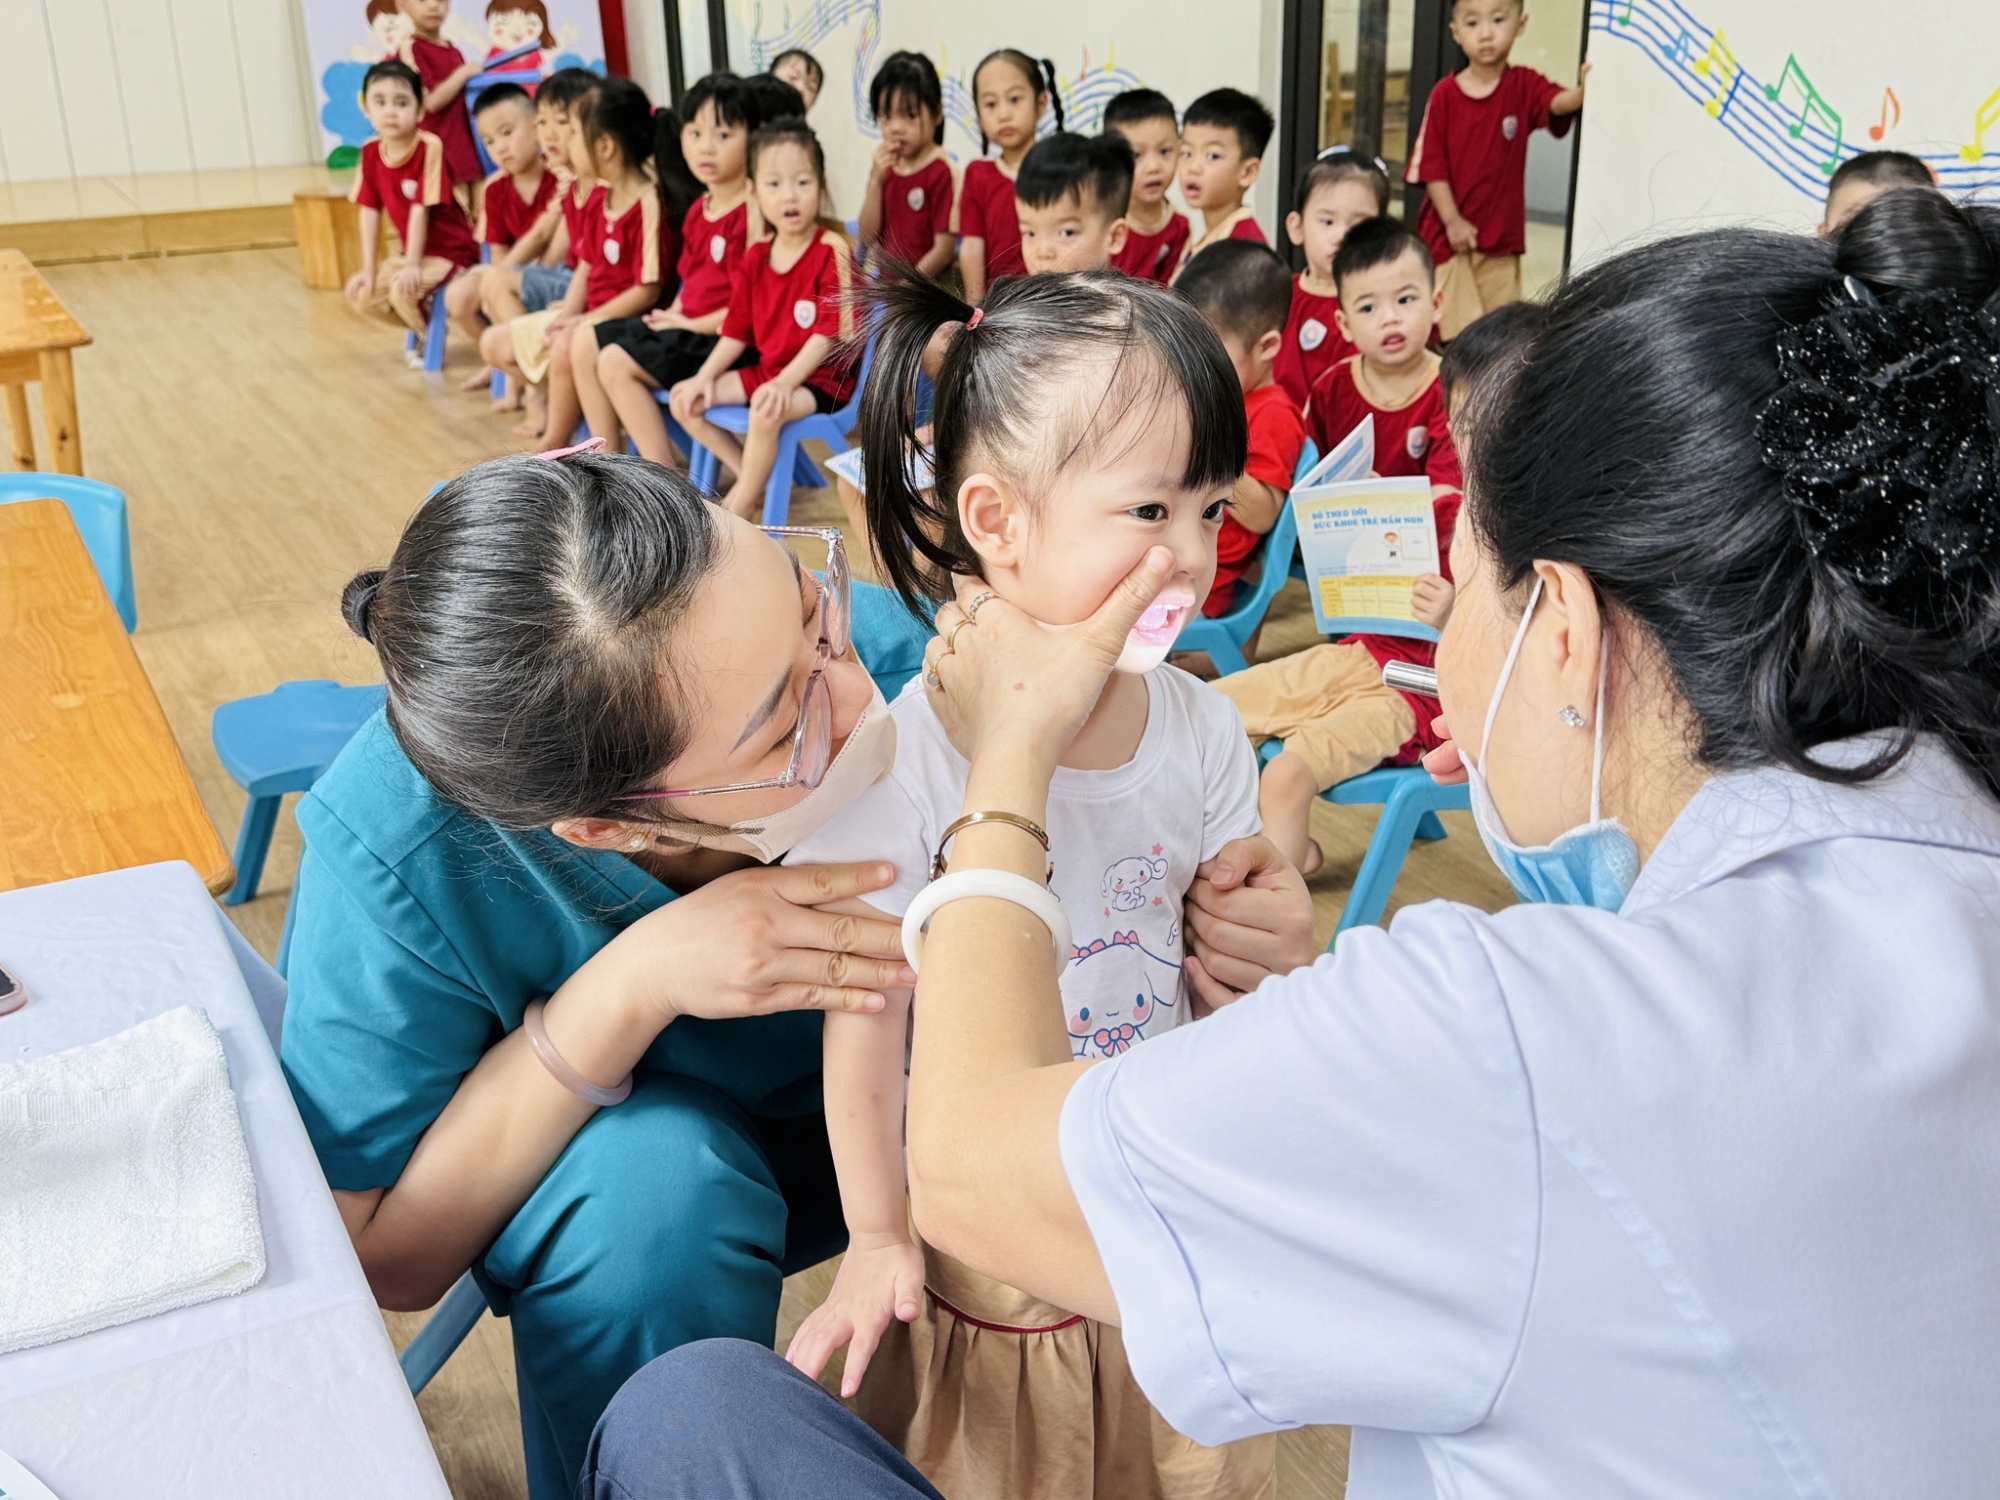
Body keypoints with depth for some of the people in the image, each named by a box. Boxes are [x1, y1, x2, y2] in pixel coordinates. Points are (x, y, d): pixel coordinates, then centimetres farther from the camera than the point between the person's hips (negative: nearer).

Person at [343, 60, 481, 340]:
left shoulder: (429, 148, -21)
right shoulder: (370, 153, -2)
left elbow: (420, 210, -21)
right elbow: (369, 212, -1)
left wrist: (412, 266, -20)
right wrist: (368, 269, -5)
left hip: (451, 252, -7)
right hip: (413, 253, 7)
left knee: (403, 291, -29)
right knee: (360, 295, -3)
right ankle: (427, 325, 16)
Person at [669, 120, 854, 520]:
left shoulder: (832, 250, -13)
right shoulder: (756, 258, 6)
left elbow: (830, 332, -20)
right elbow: (737, 329, 11)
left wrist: (785, 382, -29)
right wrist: (705, 376, -3)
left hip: (820, 377, -8)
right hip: (765, 369, 8)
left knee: (765, 413, -36)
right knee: (684, 399, 1)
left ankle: (740, 507, -15)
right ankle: (751, 477, 6)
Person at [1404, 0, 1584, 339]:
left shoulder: (1524, 85, 0)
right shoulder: (1445, 94, -3)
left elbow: (1559, 103, -21)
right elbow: (1431, 165, -5)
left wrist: (1583, 91, -43)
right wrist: (1452, 220, -11)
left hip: (1502, 238, 2)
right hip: (1448, 236, -2)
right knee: (1460, 337, -2)